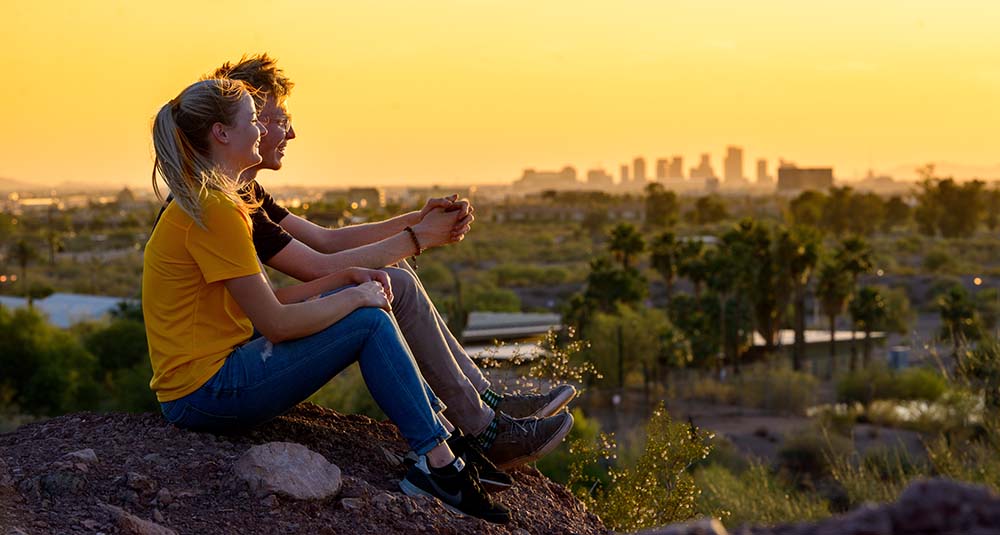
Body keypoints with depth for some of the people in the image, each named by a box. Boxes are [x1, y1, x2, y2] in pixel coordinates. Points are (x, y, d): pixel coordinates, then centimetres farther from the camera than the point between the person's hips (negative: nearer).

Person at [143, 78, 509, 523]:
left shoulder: (205, 203, 14)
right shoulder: (214, 211, -19)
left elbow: (267, 303, 12)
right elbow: (276, 323, -19)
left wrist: (347, 279, 5)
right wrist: (355, 296, -5)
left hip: (207, 379, 10)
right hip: (206, 393, -10)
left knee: (360, 306, 10)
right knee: (369, 321, -8)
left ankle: (446, 433, 11)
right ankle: (438, 466, -3)